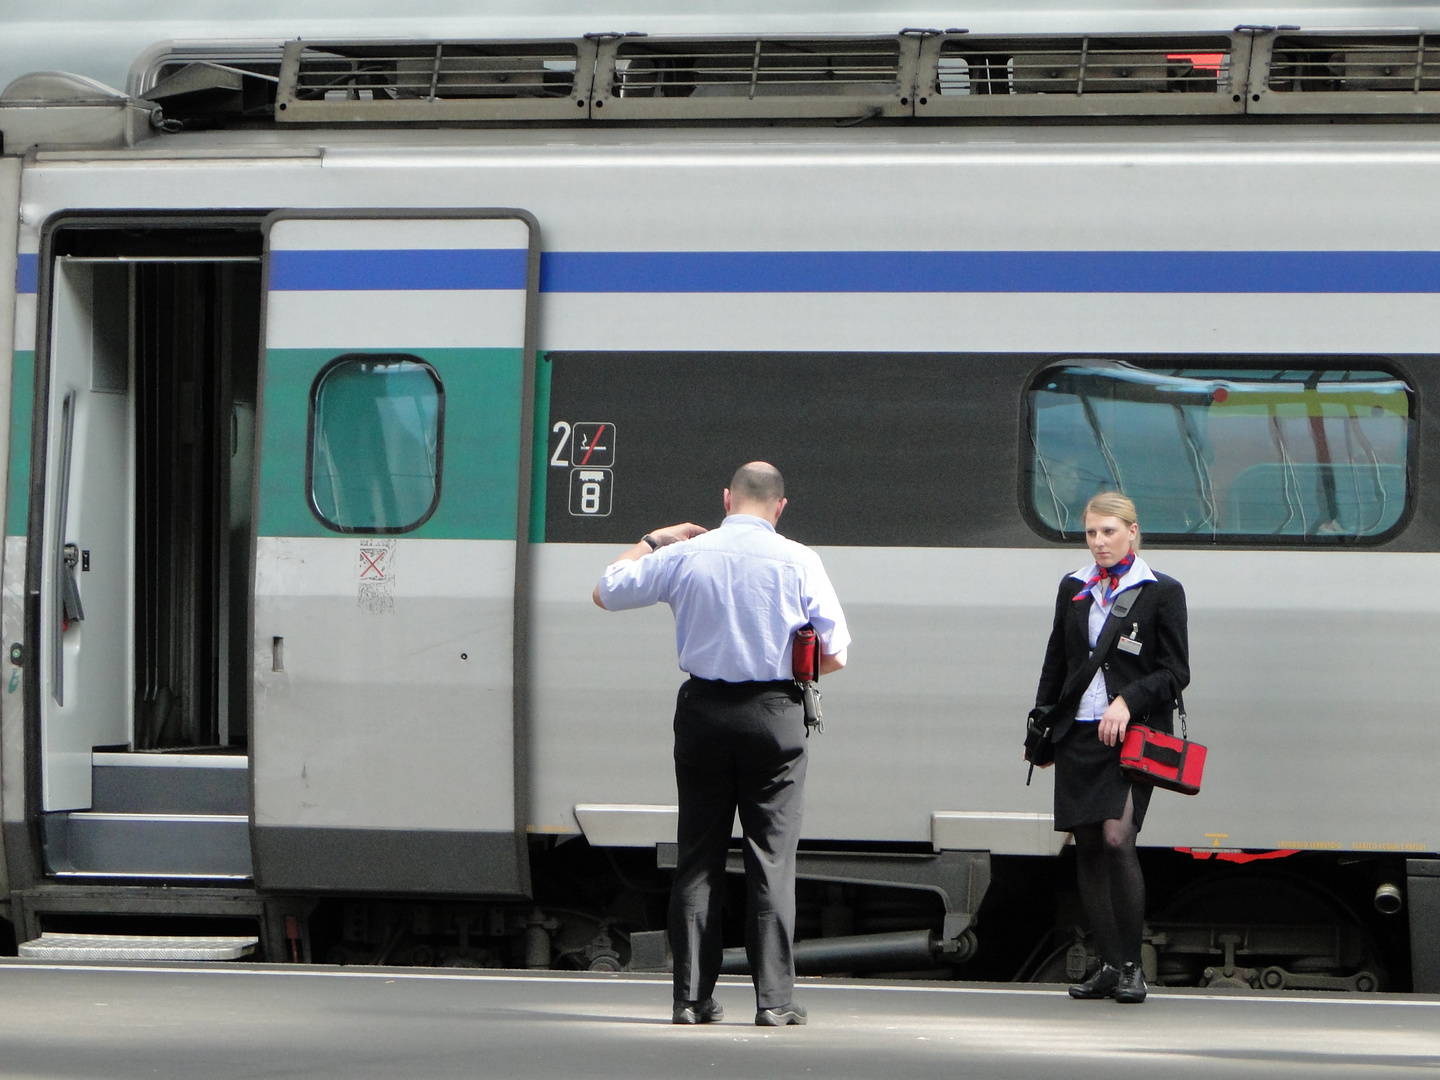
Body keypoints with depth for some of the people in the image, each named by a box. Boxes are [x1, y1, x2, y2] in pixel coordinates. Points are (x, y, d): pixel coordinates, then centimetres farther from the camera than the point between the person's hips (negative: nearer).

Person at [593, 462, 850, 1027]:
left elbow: (606, 591, 12)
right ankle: (773, 997, -5)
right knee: (772, 857, 0)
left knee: (697, 856, 7)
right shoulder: (797, 561, -3)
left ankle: (692, 996, 4)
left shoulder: (684, 556, 1)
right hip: (774, 714, -2)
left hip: (703, 710, 2)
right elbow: (834, 654, -2)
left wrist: (652, 540, 24)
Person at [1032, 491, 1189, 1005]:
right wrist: (1040, 728, 14)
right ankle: (1109, 966, 10)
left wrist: (1128, 702, -15)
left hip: (1132, 734, -5)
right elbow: (1055, 665, 20)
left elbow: (1175, 673, -2)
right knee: (1088, 848, 3)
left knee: (1117, 838, -19)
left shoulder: (1161, 592, 2)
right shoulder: (1073, 588, 15)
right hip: (1078, 733, 5)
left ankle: (1131, 966, -11)